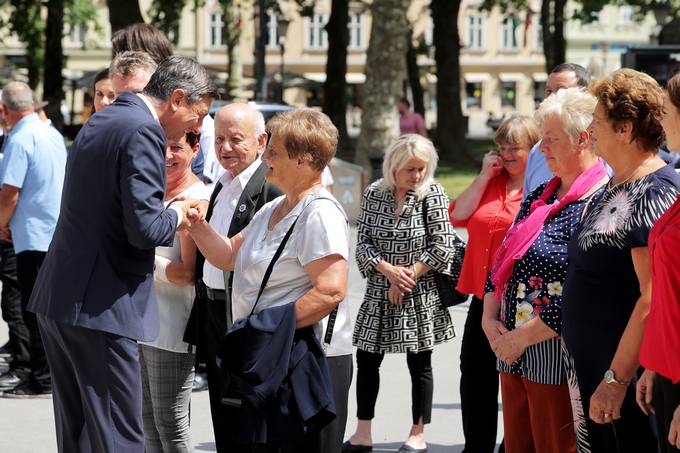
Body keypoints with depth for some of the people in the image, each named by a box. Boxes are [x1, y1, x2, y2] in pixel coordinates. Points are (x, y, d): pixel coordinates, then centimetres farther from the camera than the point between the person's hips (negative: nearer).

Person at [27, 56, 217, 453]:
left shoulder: (100, 122, 17)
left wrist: (169, 212, 16)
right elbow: (145, 227, -22)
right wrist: (176, 216, -2)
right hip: (99, 307, -10)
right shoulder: (143, 132, -14)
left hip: (57, 299, 10)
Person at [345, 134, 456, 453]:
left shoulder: (432, 195, -7)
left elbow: (441, 247, -10)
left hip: (420, 295, -3)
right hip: (379, 292, 3)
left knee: (419, 364, 4)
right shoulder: (374, 194, 0)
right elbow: (363, 242, -1)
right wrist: (388, 270, -16)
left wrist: (408, 276, -13)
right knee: (367, 360, 5)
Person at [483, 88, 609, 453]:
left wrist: (523, 337, -17)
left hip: (557, 355, -8)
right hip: (513, 352, 8)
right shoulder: (541, 196, 15)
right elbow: (503, 261, 18)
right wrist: (490, 320, 2)